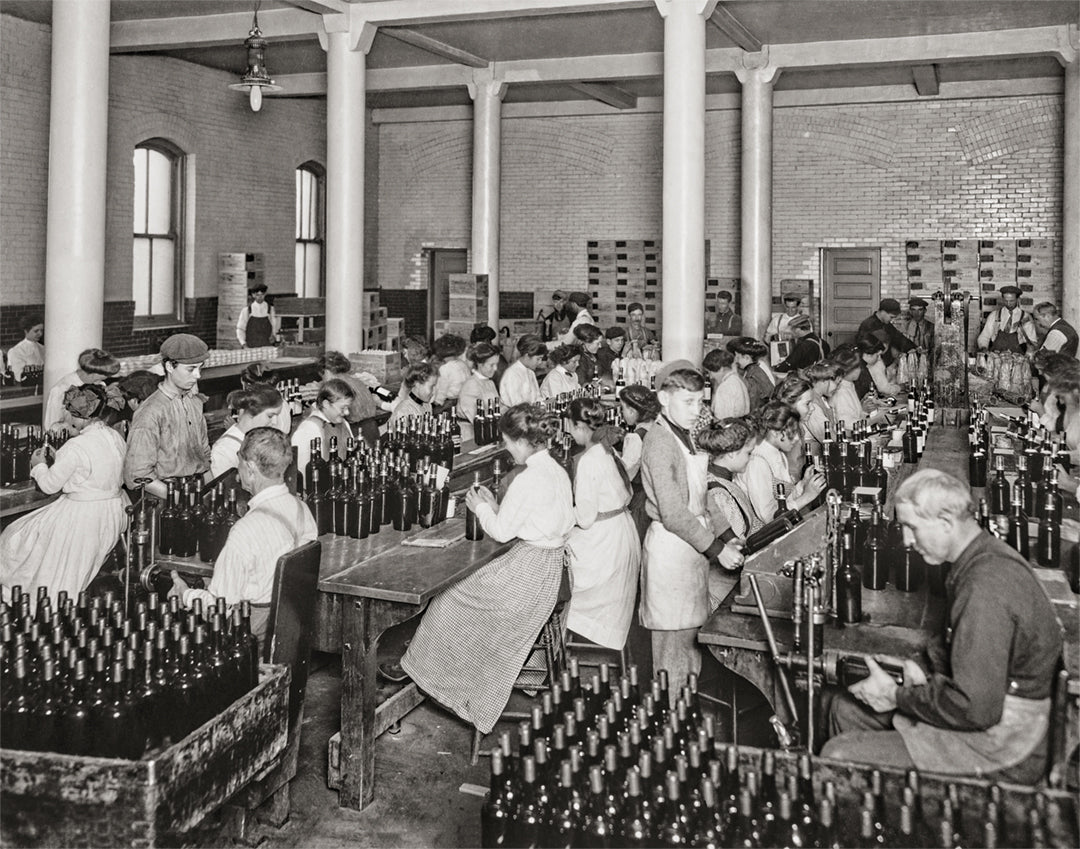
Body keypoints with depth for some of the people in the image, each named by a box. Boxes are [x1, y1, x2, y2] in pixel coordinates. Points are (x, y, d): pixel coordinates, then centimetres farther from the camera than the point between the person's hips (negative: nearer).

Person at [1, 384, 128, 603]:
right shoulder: (115, 438, 1)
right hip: (113, 512, 7)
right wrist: (56, 460, 15)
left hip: (82, 517, -7)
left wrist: (39, 465, 8)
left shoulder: (76, 447, -22)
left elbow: (49, 485, -12)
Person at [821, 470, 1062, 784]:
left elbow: (977, 708, -29)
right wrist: (921, 671, 1)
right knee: (845, 705, 15)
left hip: (997, 750, -11)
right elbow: (952, 645, 21)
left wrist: (898, 696, -16)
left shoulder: (986, 588, -29)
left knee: (839, 756, -17)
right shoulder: (982, 556, 5)